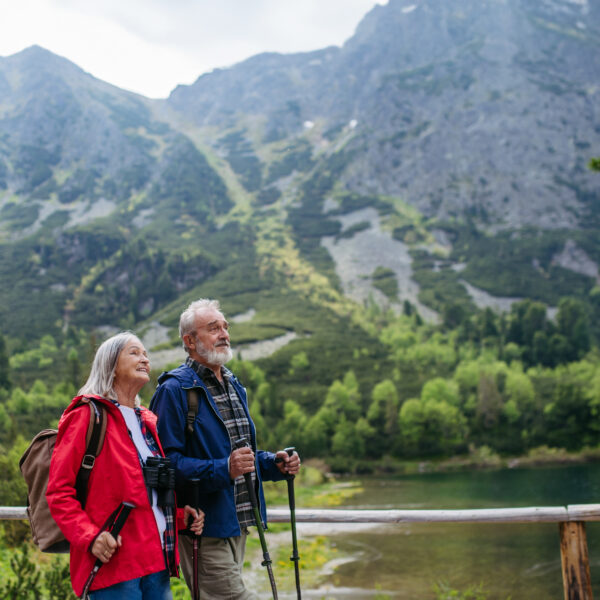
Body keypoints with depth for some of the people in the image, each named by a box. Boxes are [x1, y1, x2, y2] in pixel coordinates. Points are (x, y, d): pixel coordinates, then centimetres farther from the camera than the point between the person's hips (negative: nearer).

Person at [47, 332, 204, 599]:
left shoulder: (148, 422, 19)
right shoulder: (88, 416, -3)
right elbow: (59, 492, -7)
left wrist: (181, 513, 8)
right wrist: (89, 536, -19)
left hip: (156, 560, 7)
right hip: (114, 562, -7)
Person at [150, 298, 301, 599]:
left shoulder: (233, 386, 16)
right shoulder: (174, 389, -13)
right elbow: (168, 462, -20)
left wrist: (273, 463, 7)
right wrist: (224, 469, -30)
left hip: (236, 524, 9)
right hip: (204, 527, -8)